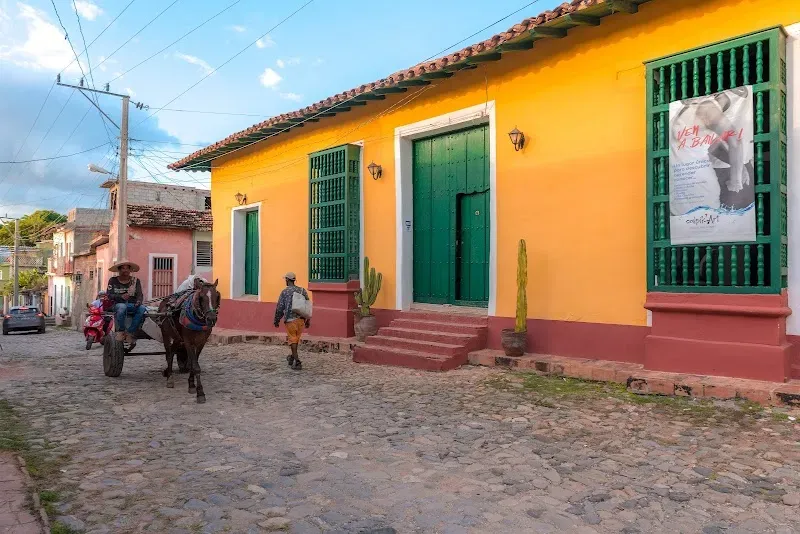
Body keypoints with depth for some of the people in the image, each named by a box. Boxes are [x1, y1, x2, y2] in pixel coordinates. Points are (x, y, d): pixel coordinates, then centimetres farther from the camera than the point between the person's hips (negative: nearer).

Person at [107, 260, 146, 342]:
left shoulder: (135, 281, 14)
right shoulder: (113, 281, 10)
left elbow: (140, 294, 3)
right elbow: (109, 295, -1)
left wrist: (138, 301, -21)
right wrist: (121, 297, -21)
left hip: (133, 305, 2)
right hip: (119, 304, -2)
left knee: (143, 309, -32)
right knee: (122, 307, -39)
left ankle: (130, 332, -24)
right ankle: (120, 331, -23)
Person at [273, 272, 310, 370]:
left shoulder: (284, 292, -5)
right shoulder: (302, 291, 6)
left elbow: (279, 308, -5)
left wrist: (277, 320, 7)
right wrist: (308, 320, 18)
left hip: (290, 319, -4)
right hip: (301, 319, 4)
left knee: (293, 339, 2)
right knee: (296, 339, 18)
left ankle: (297, 361, -5)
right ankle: (292, 357, 33)